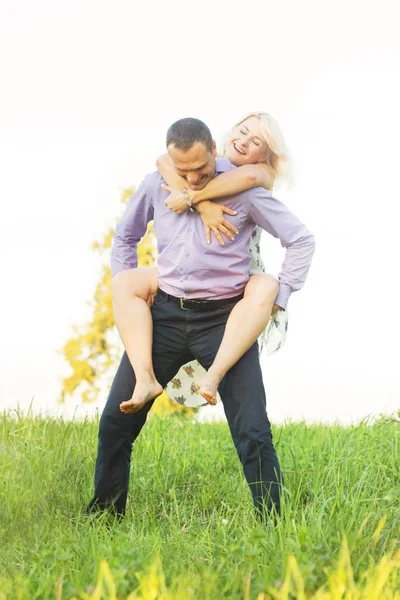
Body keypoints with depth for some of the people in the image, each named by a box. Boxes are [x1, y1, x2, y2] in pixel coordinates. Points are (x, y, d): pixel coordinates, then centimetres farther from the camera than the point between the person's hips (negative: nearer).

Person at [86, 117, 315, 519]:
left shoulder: (243, 188, -7)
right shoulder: (155, 186, 2)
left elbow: (301, 240, 0)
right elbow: (124, 237, 21)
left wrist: (278, 298, -3)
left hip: (223, 318, -3)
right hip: (165, 314, 4)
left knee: (252, 431, -9)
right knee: (117, 419, 5)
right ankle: (103, 515, 21)